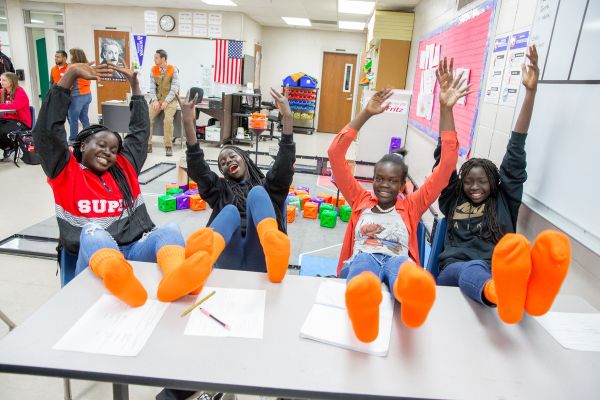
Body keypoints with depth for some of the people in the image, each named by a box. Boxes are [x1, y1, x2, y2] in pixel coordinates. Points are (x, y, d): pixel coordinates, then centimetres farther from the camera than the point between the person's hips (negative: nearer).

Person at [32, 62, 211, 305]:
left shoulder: (124, 167, 24)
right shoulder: (66, 171, 15)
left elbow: (140, 130, 29)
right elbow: (46, 130, 3)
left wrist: (135, 84, 28)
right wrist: (70, 75, 0)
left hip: (136, 249, 3)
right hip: (92, 257, -2)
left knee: (170, 230, -29)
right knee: (94, 231, -36)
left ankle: (176, 278, -64)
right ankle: (116, 277, -71)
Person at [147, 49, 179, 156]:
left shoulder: (173, 70, -7)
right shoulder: (153, 70, 5)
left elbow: (174, 88, -12)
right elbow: (152, 87, 3)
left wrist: (166, 101, -20)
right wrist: (155, 100, -12)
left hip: (170, 100, -4)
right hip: (157, 99, 4)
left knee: (168, 119, -28)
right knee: (148, 117, -17)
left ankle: (168, 146, -18)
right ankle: (147, 144, -7)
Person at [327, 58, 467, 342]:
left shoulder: (411, 206, 23)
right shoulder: (360, 199, 24)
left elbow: (447, 165, 14)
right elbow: (335, 154, 15)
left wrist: (446, 109, 7)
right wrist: (366, 114, 10)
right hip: (361, 261, 0)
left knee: (400, 263, -37)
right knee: (365, 260, -38)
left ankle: (410, 294, -73)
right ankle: (363, 297, -73)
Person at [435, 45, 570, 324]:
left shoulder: (504, 201, 24)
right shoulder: (453, 200, 24)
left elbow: (515, 153, 17)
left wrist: (530, 92, 13)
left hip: (494, 272, 1)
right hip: (454, 269, 0)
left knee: (514, 257, -36)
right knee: (471, 269, -38)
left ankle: (531, 286, -72)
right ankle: (504, 293, -73)